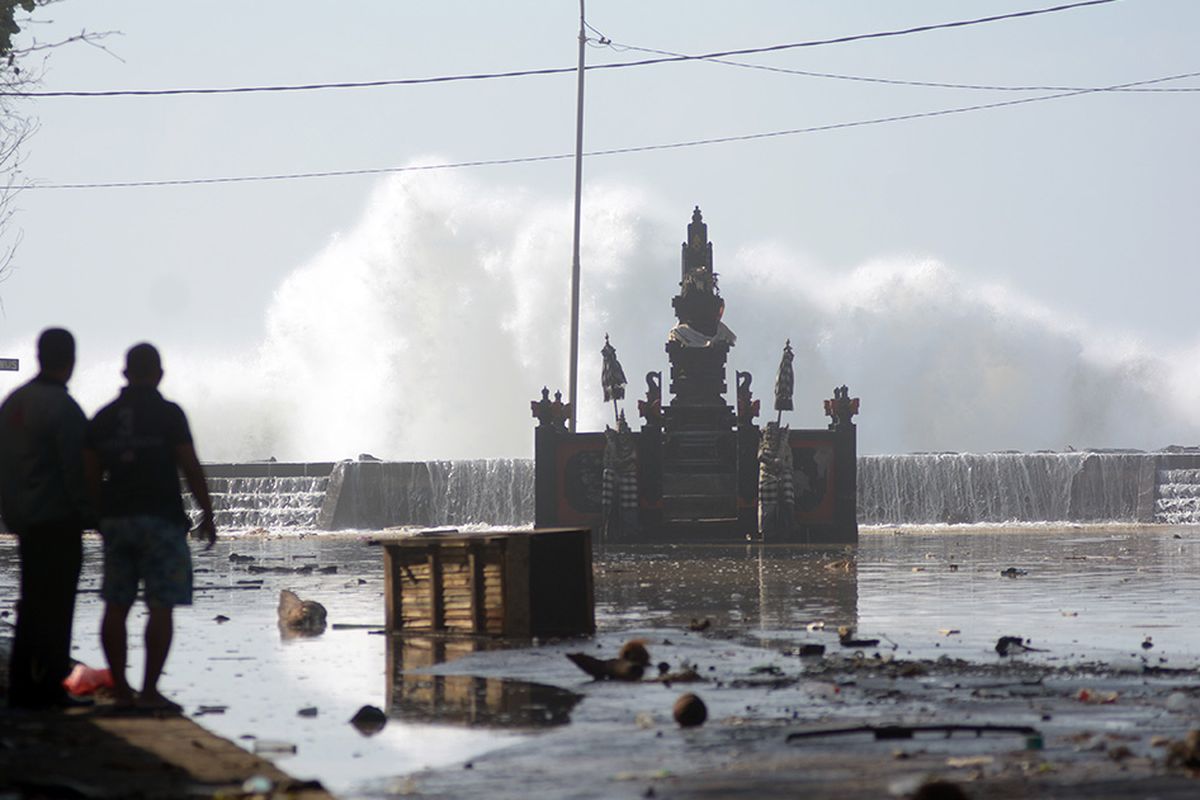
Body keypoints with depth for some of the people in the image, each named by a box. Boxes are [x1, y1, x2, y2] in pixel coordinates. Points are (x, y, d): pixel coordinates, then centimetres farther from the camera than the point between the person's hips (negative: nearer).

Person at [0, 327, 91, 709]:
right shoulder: (62, 407, -15)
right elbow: (77, 470, -18)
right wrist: (93, 515, -11)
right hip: (58, 520, -8)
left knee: (32, 604, 14)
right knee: (55, 606, -4)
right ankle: (47, 688, -5)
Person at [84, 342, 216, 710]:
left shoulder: (103, 418, 7)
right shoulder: (168, 414, -6)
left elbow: (91, 476, 7)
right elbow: (190, 468, -7)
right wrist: (207, 514, 2)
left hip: (116, 518, 5)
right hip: (161, 519, -5)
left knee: (116, 606, 8)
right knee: (161, 607, -4)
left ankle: (121, 689, 8)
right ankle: (149, 690, -9)